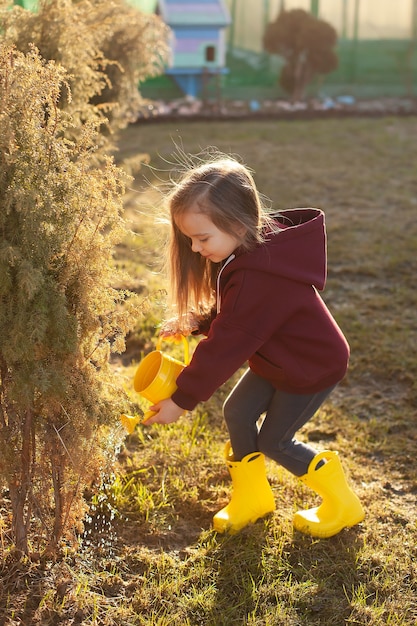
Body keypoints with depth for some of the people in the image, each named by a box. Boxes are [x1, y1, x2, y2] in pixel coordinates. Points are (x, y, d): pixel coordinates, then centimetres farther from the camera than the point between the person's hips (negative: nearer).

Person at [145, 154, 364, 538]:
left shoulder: (259, 276, -37)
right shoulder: (252, 252, -7)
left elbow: (226, 346, -32)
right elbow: (232, 317, 6)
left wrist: (182, 401, -23)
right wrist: (194, 322, -14)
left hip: (313, 367, -9)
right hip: (277, 359, 9)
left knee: (273, 440, 4)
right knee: (237, 413, 7)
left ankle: (342, 505, 23)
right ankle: (252, 499, 27)